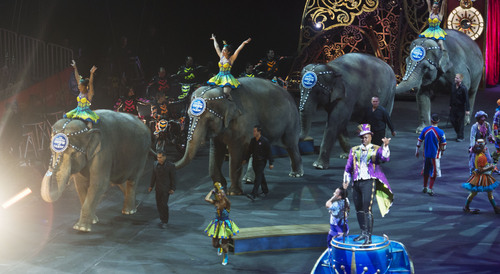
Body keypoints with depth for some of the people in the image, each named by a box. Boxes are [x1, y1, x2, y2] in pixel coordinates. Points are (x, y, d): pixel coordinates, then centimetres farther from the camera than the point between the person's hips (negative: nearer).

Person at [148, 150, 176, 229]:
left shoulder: (171, 166, -11)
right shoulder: (156, 164, 2)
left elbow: (173, 178, -7)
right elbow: (154, 176, 10)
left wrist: (173, 189, -11)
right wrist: (151, 186, 7)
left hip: (166, 189, -5)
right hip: (158, 188, 5)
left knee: (164, 204, -11)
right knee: (159, 205, 8)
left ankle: (164, 222, -1)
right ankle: (162, 219, 24)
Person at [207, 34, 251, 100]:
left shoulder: (231, 59, -3)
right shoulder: (221, 56, 10)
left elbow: (238, 50, -14)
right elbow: (217, 47, 23)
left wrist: (243, 43, -25)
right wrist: (214, 39, 34)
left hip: (227, 78, -6)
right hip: (219, 77, 6)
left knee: (226, 92, -27)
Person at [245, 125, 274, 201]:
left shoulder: (265, 141, -12)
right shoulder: (253, 140, 7)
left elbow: (269, 152, -10)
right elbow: (250, 151, 18)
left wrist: (271, 163, -12)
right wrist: (246, 159, 12)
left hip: (261, 161, -6)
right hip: (254, 161, 6)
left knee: (258, 177, -13)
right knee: (261, 176, 16)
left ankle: (254, 194, -22)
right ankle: (265, 191, 32)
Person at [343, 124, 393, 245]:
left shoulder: (376, 149, 5)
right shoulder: (354, 150, 16)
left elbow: (385, 158, -16)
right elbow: (349, 167, 20)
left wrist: (385, 146, -30)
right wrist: (346, 180, 12)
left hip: (369, 182, -5)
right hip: (356, 183, 5)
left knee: (367, 210, -12)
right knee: (359, 209, 12)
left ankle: (369, 238, -9)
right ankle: (363, 233, 27)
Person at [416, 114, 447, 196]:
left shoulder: (425, 130, -5)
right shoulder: (440, 132, -14)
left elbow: (419, 141, 2)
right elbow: (443, 145, -7)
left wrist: (417, 151, 14)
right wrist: (441, 152, 12)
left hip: (426, 154, 4)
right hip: (435, 155, -3)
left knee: (426, 171, 18)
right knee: (434, 173, 7)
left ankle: (425, 188, 29)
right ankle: (430, 189, 2)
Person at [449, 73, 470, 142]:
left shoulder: (463, 88, -18)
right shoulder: (453, 87, 1)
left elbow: (466, 99, -16)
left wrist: (467, 110, -17)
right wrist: (450, 105, 16)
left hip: (461, 108, -6)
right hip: (454, 107, 6)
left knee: (460, 122, 1)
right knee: (452, 120, 8)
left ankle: (460, 137, 12)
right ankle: (458, 133, 30)